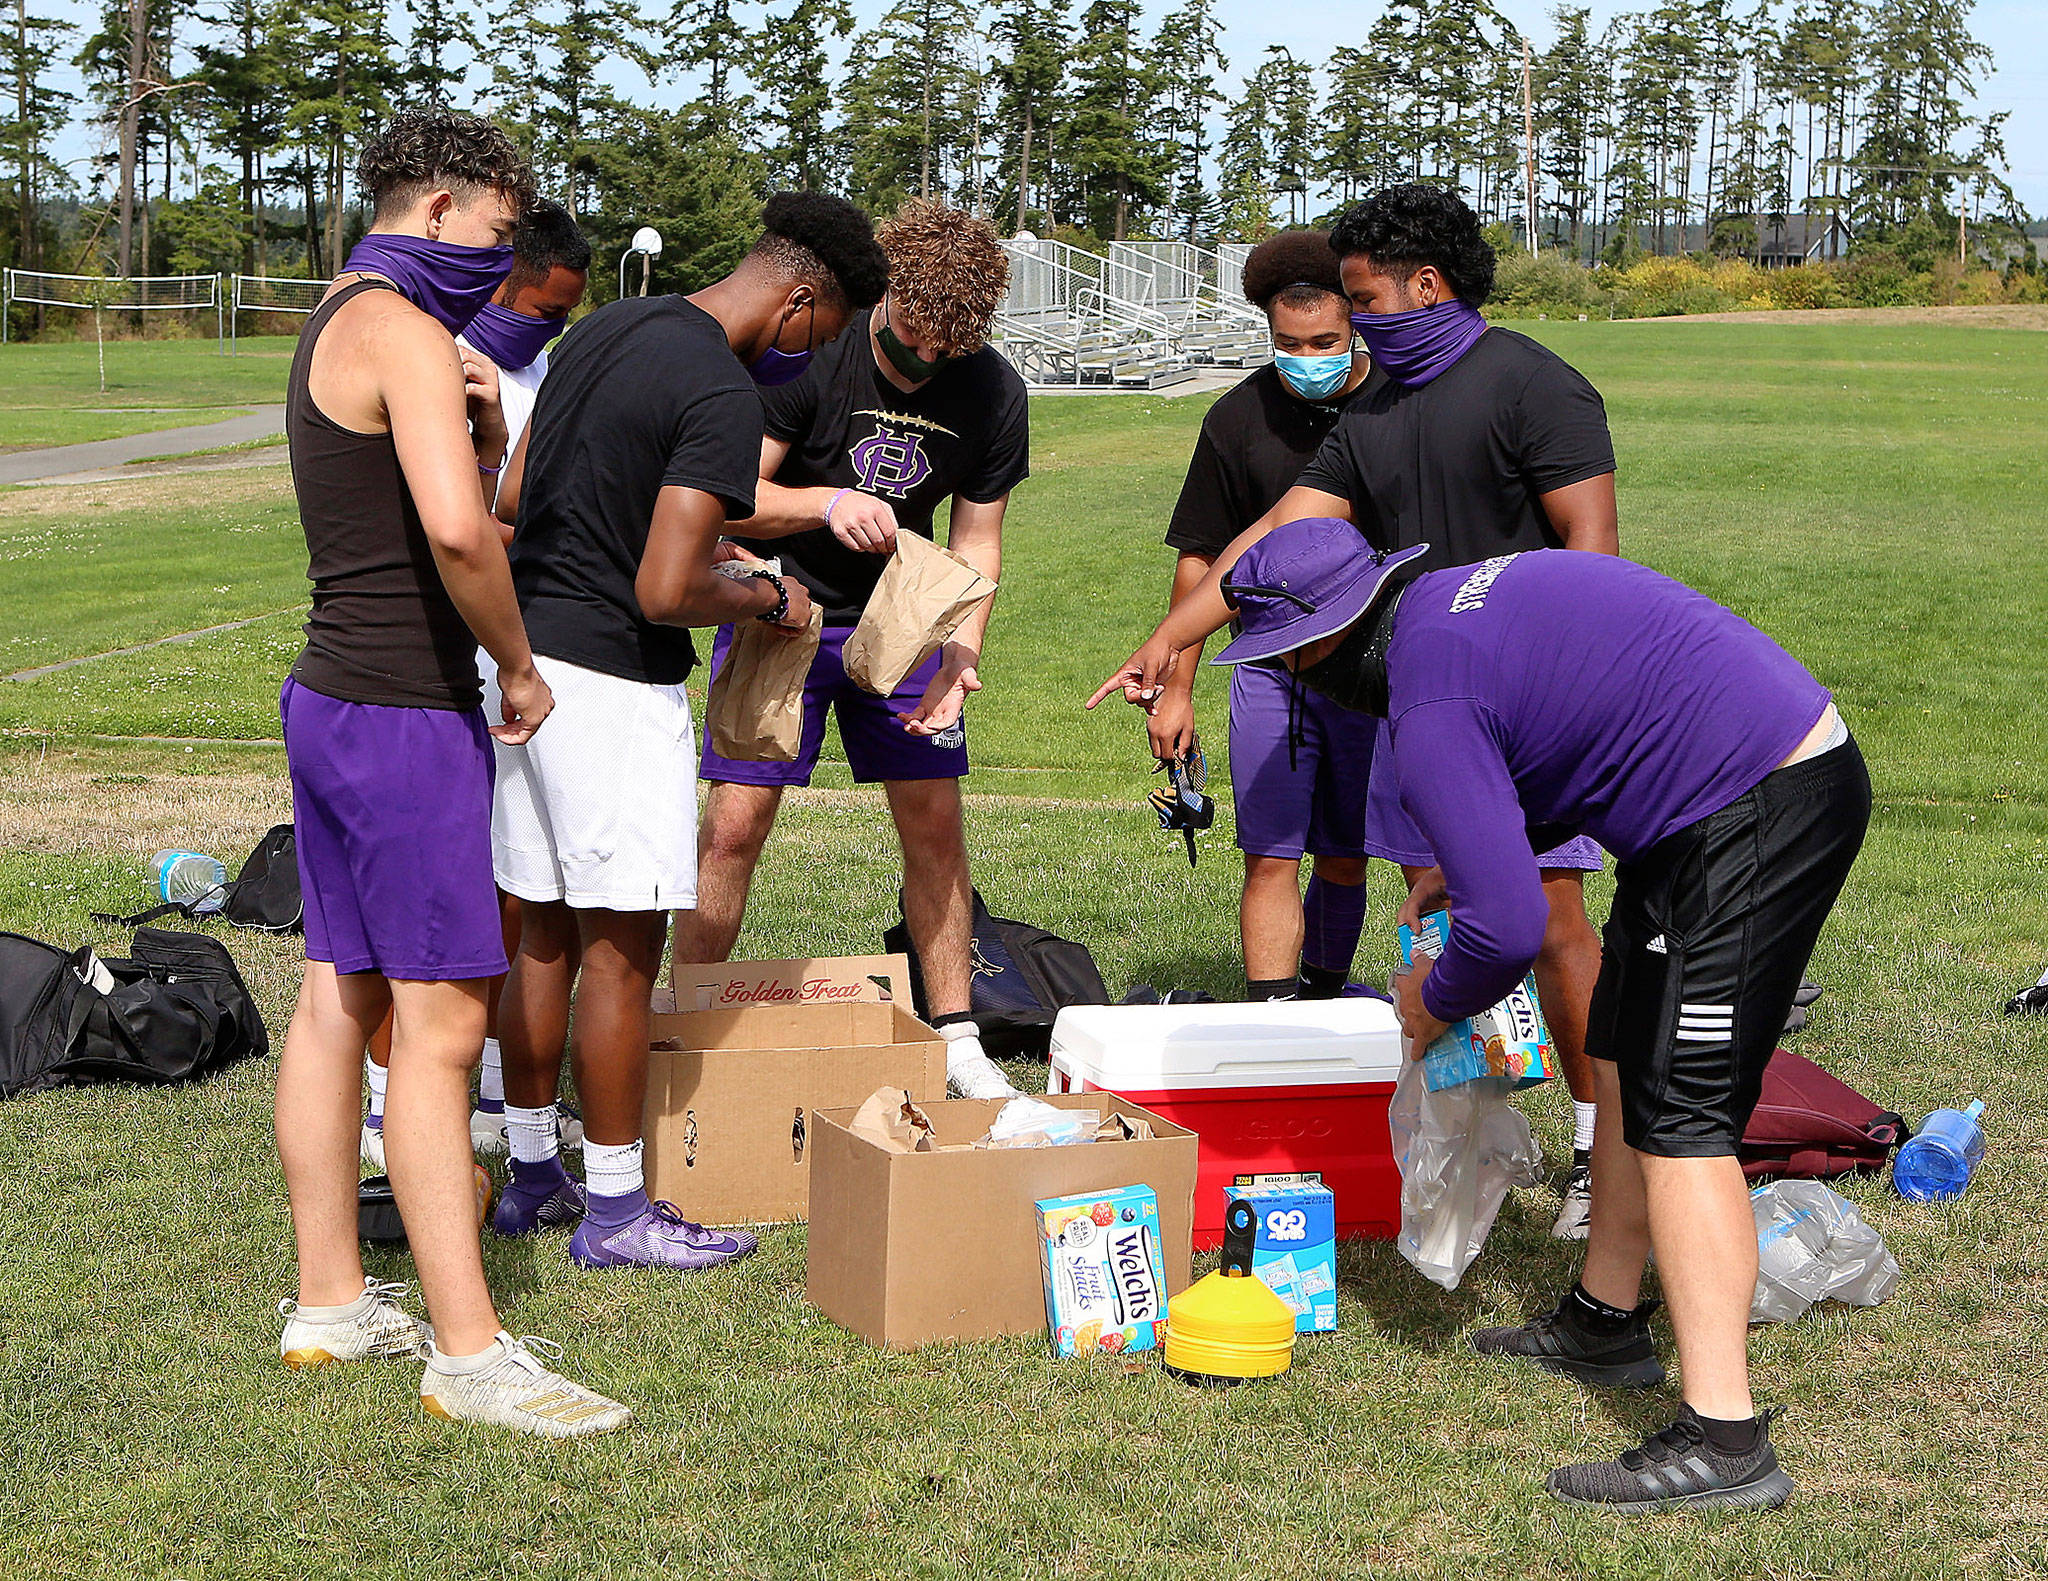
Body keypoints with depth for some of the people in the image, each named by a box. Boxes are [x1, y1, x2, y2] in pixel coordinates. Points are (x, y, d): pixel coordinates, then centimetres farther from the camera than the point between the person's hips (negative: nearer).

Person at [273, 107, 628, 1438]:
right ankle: (467, 1351, -6)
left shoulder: (338, 325, 17)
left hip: (333, 700, 10)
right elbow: (457, 529, -31)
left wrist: (479, 427, 6)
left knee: (343, 997, 13)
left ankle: (331, 1300, 22)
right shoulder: (404, 332, -15)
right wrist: (520, 669, -17)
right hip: (406, 717, -10)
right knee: (442, 1022, -9)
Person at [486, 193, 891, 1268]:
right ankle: (615, 1210, 10)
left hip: (530, 657, 9)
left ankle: (532, 1176, 26)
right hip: (614, 684, -9)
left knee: (544, 936, 16)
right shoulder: (721, 393, -17)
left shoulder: (604, 330, 11)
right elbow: (666, 594, -23)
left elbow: (512, 499, 16)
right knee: (620, 951, 1)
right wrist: (766, 599, -4)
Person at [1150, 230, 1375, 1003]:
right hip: (1271, 669, 0)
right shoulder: (1238, 418, 0)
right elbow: (1201, 558, 7)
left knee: (1345, 860, 9)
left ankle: (1323, 993, 26)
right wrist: (1176, 688, 5)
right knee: (1270, 859, -6)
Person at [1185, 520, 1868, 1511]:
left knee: (1677, 1114, -11)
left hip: (1754, 816, -11)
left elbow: (1507, 928, -22)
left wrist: (1433, 1001, 1)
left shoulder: (1428, 707, -17)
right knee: (1626, 1054, 21)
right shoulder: (1459, 593, 13)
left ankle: (1722, 1439, -15)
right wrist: (1469, 862, 23)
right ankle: (1606, 1320, 34)